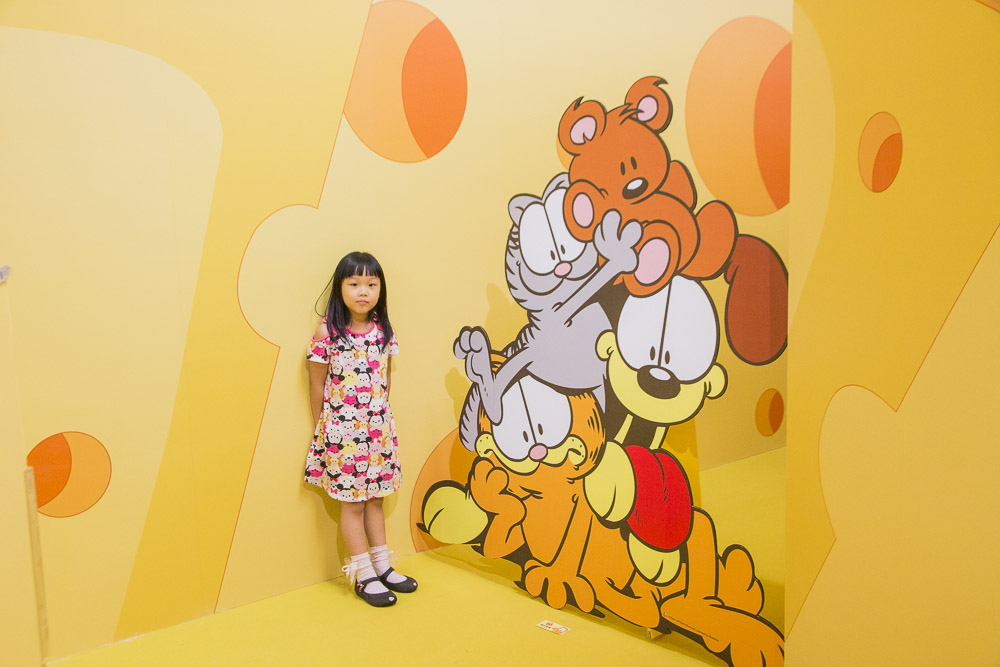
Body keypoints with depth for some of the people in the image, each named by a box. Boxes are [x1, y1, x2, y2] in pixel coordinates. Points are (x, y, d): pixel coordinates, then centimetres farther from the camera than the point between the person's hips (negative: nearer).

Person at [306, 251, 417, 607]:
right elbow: (317, 384, -6)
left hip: (378, 427, 5)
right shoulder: (327, 333, -13)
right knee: (352, 502, 6)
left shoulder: (383, 330, 0)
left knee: (375, 498, 16)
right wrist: (324, 428, 0)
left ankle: (382, 565, 28)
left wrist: (379, 415, 13)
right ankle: (363, 576, 17)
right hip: (342, 429, -4)